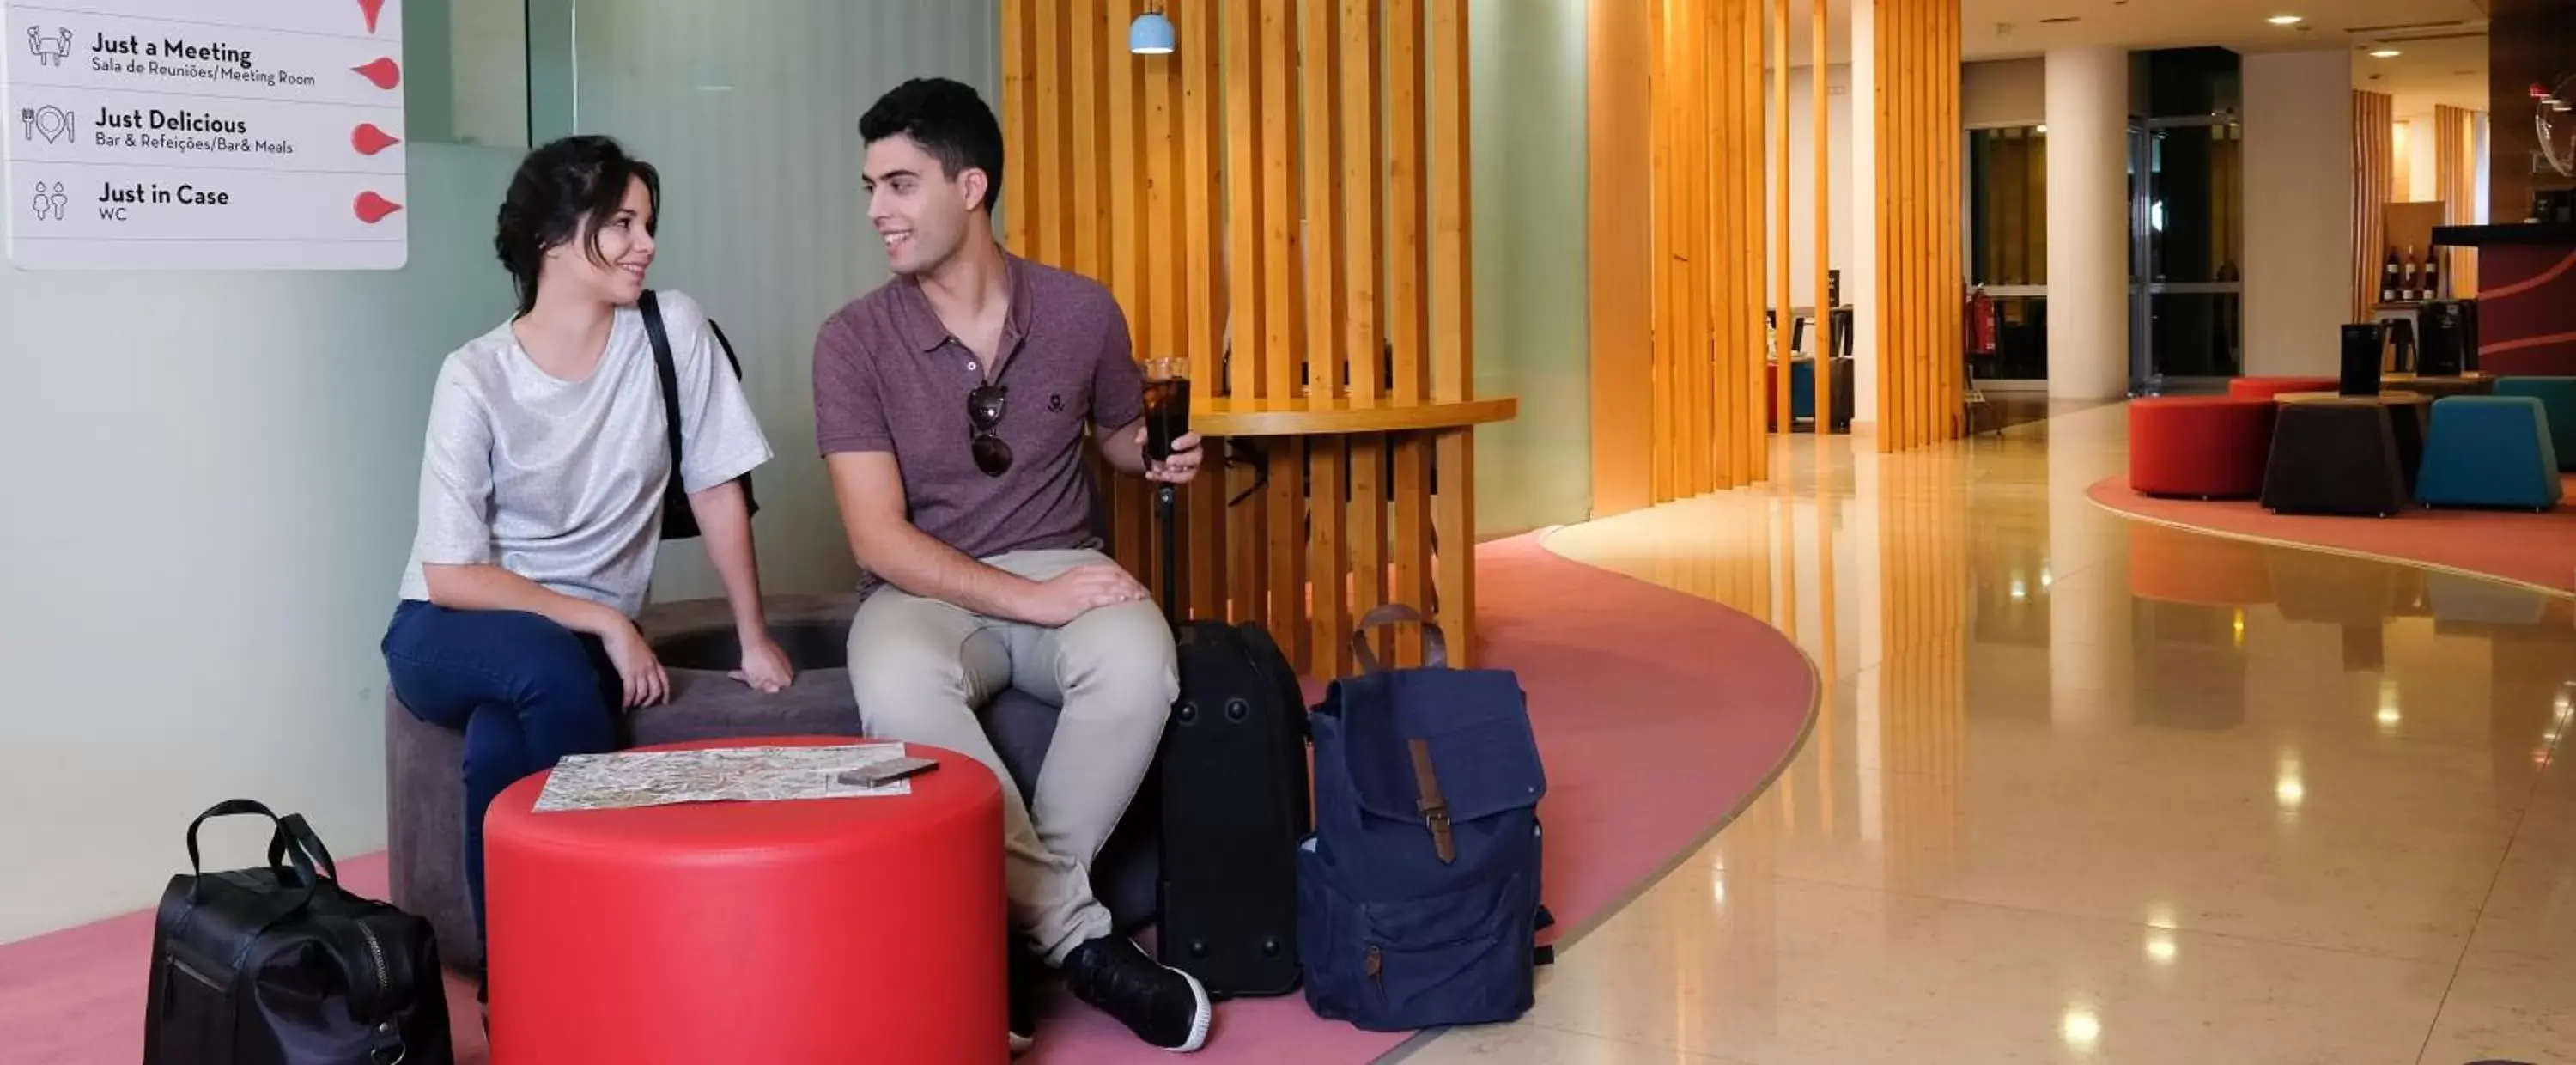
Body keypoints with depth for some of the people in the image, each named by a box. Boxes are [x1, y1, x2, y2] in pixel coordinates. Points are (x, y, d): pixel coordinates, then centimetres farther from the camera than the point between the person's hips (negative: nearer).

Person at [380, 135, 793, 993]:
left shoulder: (672, 330, -8)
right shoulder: (477, 379, -14)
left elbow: (715, 489, 0)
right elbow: (449, 576, -14)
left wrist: (754, 638, 0)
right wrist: (605, 621, -19)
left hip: (582, 639, 2)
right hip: (447, 635, -1)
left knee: (501, 746, -32)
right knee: (547, 665, -35)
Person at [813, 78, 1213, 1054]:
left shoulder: (1081, 312, -1)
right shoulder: (854, 341, -8)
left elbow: (1119, 436, 19)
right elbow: (880, 539, -14)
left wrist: (1157, 452, -7)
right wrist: (1033, 599, -24)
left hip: (1059, 568, 2)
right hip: (923, 587, -1)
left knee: (1139, 663, -33)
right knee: (897, 683, -37)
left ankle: (1025, 916, -14)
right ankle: (1072, 928, -24)